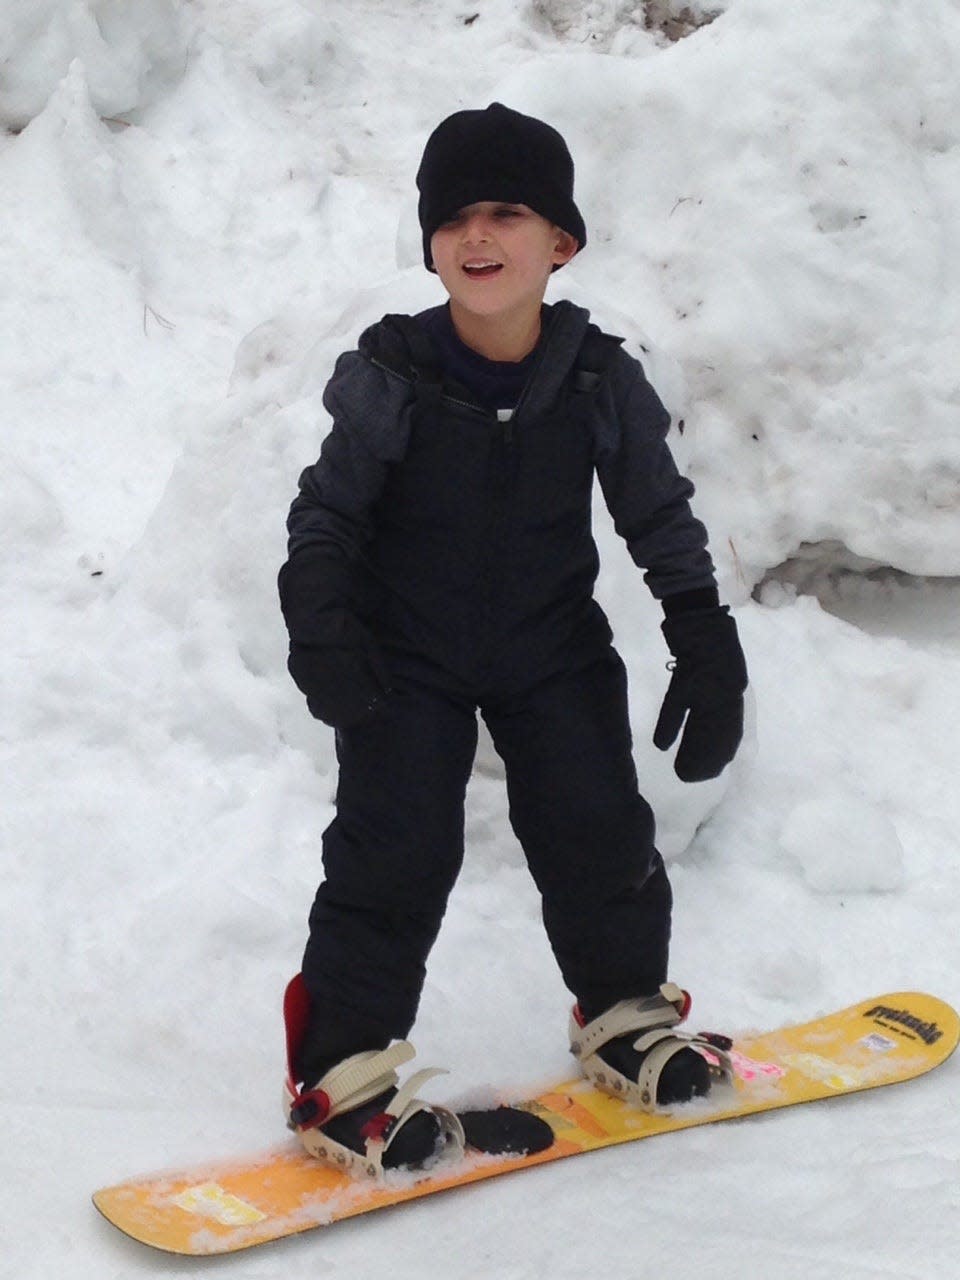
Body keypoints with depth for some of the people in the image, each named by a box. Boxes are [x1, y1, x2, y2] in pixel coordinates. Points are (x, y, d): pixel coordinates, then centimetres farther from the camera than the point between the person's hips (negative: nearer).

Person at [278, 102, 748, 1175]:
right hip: (406, 657, -2)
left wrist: (707, 651, -5)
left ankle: (625, 1018, 28)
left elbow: (663, 521, -2)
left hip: (555, 652, 3)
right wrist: (320, 627, -26)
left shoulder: (600, 380, -10)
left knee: (600, 835, 4)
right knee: (396, 854, -7)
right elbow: (327, 515, -10)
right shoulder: (389, 376, -16)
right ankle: (342, 1067, 7)